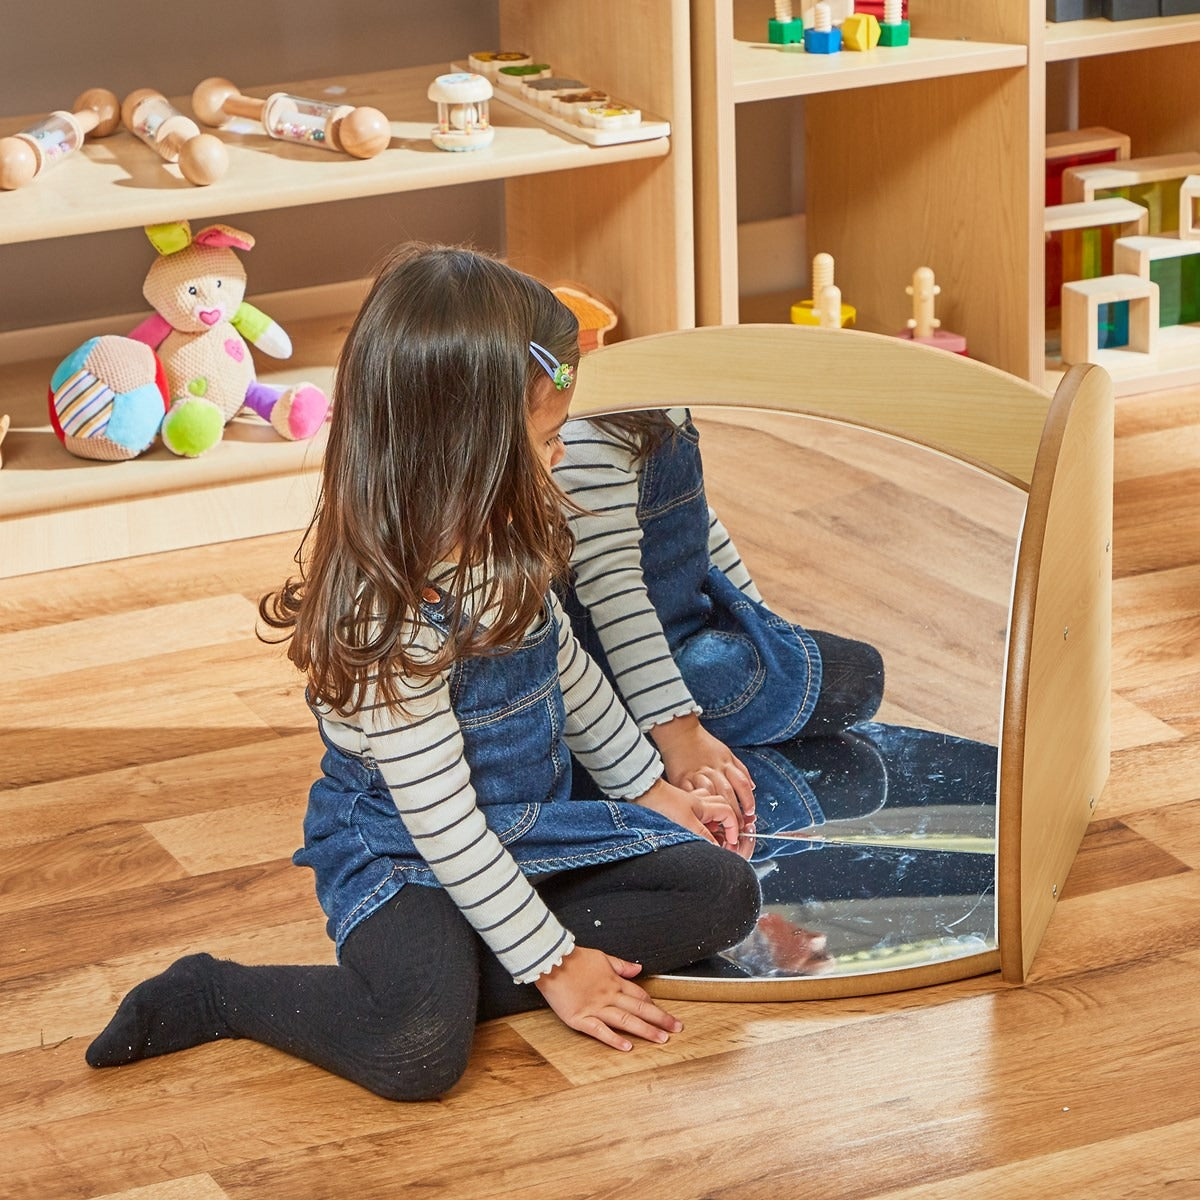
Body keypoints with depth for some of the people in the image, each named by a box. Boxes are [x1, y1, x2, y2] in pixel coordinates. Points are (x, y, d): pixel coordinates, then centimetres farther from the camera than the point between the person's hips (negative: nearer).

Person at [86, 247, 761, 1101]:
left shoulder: (503, 547, -1)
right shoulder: (389, 622, -28)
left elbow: (566, 667, 18)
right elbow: (444, 827, -24)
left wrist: (650, 786, 25)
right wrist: (554, 966, -19)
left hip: (531, 825, 9)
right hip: (404, 860, -9)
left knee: (724, 892, -7)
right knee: (417, 1050, -35)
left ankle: (454, 978, -12)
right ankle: (214, 996, -6)